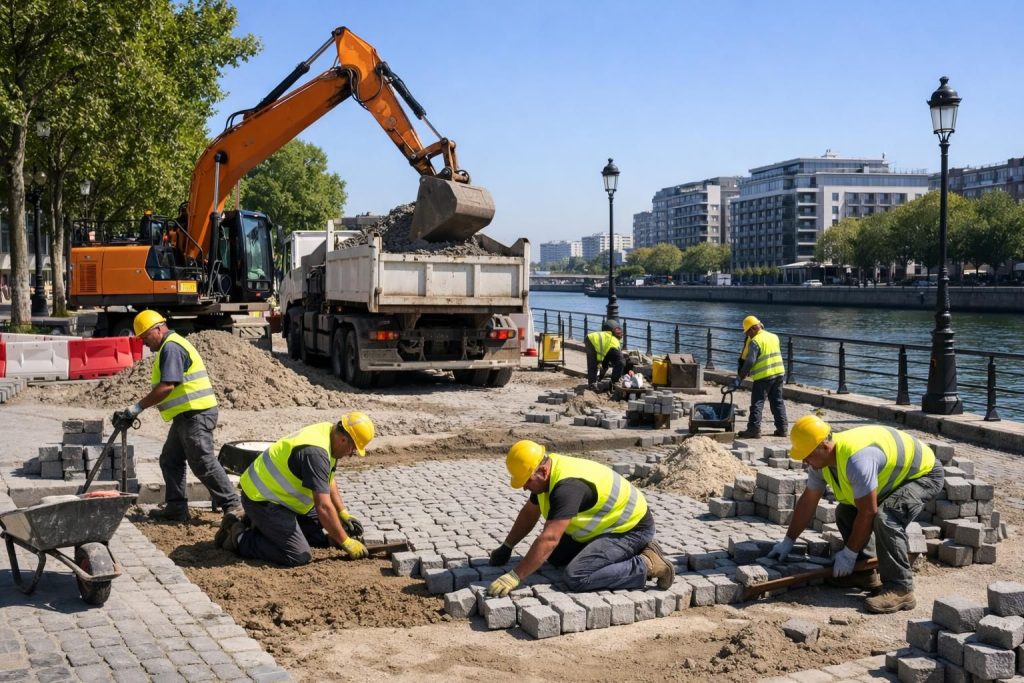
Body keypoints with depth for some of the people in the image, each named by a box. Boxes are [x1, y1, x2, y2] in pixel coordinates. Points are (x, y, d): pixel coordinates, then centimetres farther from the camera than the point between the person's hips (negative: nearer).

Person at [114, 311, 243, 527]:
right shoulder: (171, 345, 21)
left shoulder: (171, 347, -13)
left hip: (195, 414, -11)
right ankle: (176, 508, 17)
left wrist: (137, 408, -18)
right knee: (170, 460, 13)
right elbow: (167, 387, 23)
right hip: (187, 415, 11)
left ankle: (232, 506, -8)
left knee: (203, 463, -10)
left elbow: (167, 386, -22)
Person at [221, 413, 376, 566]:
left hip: (278, 495, 10)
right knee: (299, 556, -19)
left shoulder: (327, 432, 1)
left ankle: (263, 525, 17)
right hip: (261, 500, -10)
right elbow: (324, 507, -29)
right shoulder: (315, 452, -29)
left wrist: (343, 513, 12)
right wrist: (346, 542, -20)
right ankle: (239, 537, -5)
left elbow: (328, 482, 18)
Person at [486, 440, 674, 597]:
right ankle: (633, 551, 15)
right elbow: (529, 513, 16)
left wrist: (515, 576, -37)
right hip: (612, 525, 11)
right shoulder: (546, 475, -1)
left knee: (576, 577, -24)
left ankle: (647, 565, -11)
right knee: (556, 556, 15)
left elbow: (549, 539, -37)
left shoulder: (567, 486, -31)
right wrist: (506, 548, 15)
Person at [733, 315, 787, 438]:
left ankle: (754, 429, -6)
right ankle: (781, 428, 15)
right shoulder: (774, 337, 11)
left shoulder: (755, 341, -12)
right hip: (779, 373, 7)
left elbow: (750, 362, -15)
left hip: (763, 376, -7)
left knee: (757, 403, -3)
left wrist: (740, 378, -13)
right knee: (778, 402, 14)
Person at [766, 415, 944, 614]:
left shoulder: (857, 459, -39)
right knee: (845, 512, 3)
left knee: (886, 518, -31)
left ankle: (899, 589, -23)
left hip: (924, 473, -9)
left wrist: (849, 553, -21)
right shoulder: (820, 459, -9)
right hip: (895, 476, 10)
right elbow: (807, 502, 1)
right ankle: (864, 574, 11)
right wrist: (788, 541, 5)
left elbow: (867, 512, -32)